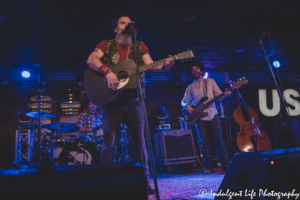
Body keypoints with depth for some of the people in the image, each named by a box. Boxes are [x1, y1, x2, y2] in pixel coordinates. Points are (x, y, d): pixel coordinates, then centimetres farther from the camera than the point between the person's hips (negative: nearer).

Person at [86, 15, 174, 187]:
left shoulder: (140, 46, 15)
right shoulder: (107, 44, 9)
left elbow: (150, 65, 2)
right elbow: (91, 60, -6)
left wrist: (165, 66, -19)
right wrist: (107, 72, -23)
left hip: (134, 101, 2)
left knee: (139, 142, 7)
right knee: (109, 142, -1)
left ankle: (145, 178, 20)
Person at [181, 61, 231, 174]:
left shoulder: (210, 81, 10)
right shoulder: (190, 87, 12)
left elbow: (219, 95, 4)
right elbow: (183, 101, 13)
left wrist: (225, 94, -17)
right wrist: (187, 106, -9)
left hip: (212, 114, -1)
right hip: (200, 117, 1)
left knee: (219, 139, -1)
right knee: (204, 142, -1)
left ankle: (225, 165, 7)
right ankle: (208, 167, 7)